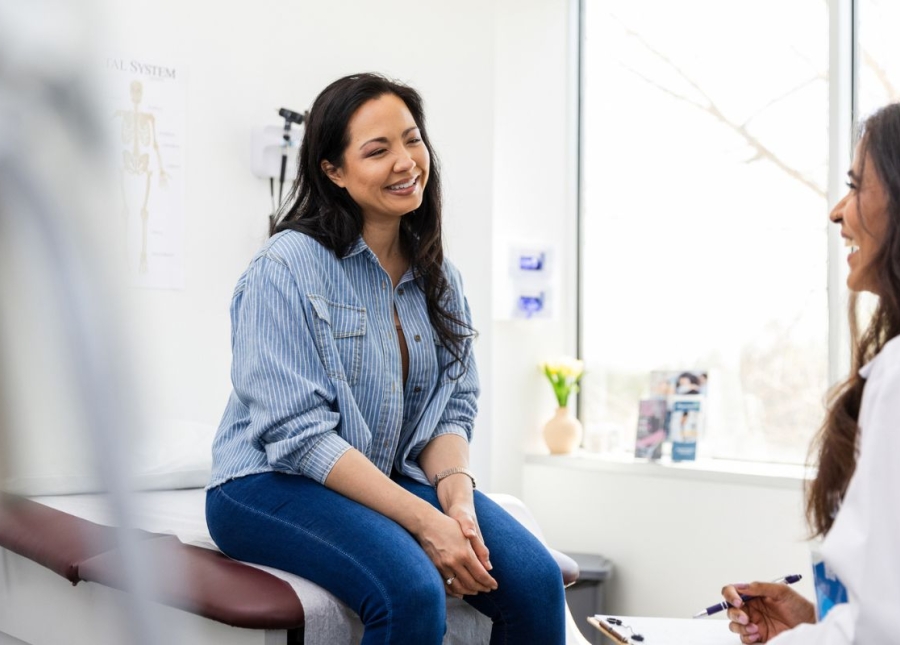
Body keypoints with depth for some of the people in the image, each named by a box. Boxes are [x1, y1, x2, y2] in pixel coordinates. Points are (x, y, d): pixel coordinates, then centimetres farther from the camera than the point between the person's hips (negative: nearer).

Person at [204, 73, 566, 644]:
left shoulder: (439, 277, 9)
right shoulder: (287, 267, -13)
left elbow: (454, 409, 8)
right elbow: (299, 435, -19)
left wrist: (457, 494, -15)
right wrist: (423, 520, -24)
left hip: (397, 478, 6)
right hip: (274, 485, -6)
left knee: (536, 579, -18)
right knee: (413, 591, -33)